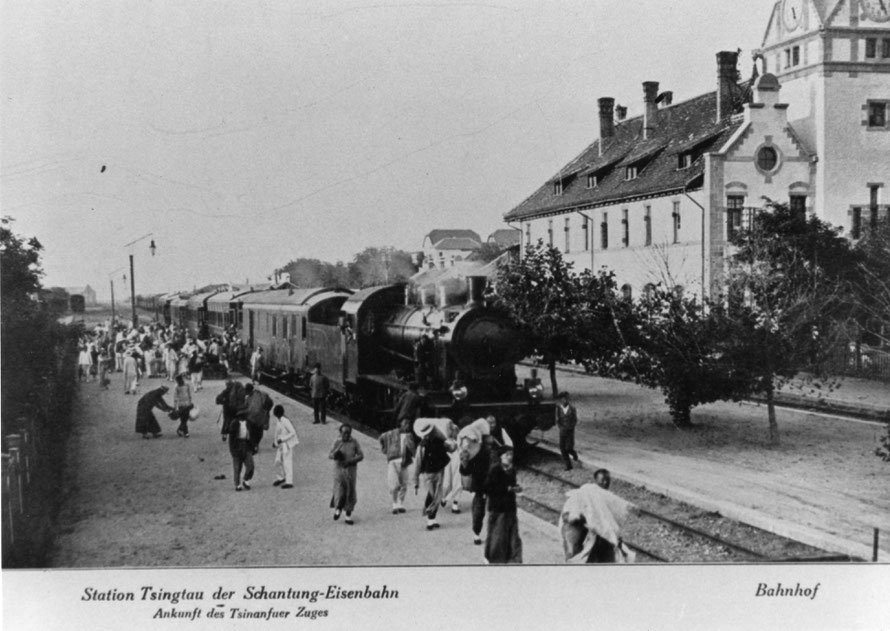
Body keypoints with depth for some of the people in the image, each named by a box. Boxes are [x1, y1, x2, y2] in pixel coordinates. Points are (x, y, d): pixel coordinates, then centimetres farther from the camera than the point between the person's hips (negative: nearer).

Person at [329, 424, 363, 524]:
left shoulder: (354, 442, 1)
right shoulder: (337, 442, 0)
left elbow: (361, 456, 1)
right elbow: (329, 455, 1)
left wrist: (350, 461, -14)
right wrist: (334, 455, -23)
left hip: (351, 469, 1)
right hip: (339, 469, -1)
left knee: (350, 492, 1)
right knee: (339, 492, -9)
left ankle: (348, 516, 11)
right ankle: (338, 508, 21)